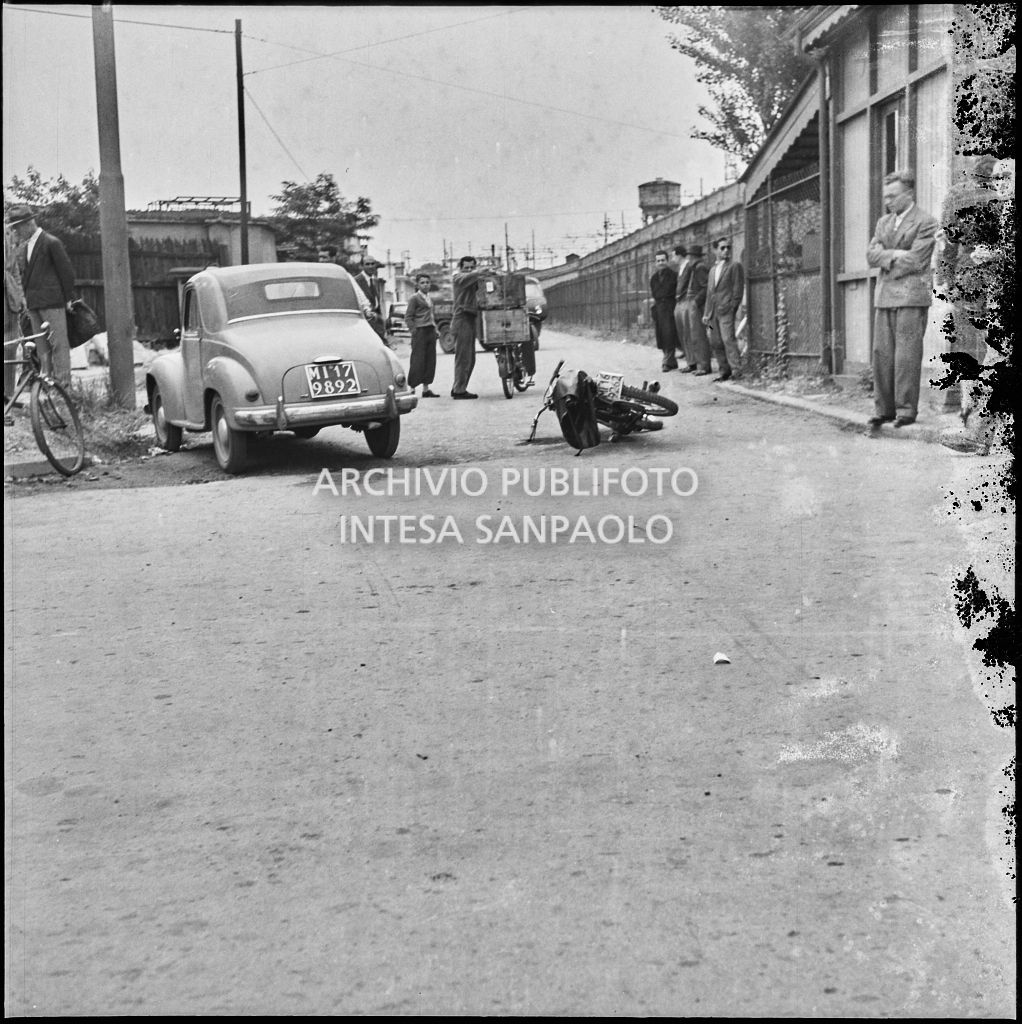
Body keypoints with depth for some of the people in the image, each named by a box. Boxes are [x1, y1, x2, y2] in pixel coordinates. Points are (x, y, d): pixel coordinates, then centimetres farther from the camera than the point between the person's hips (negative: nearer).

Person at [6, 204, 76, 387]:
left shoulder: (52, 243, -8)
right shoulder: (22, 248, 14)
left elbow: (66, 271, -6)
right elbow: (24, 276, 20)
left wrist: (68, 298, -5)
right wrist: (26, 298, 13)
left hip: (52, 302, -7)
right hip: (33, 303, 7)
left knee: (58, 343, -5)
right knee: (42, 346, 8)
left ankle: (63, 383, -3)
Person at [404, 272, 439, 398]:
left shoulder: (429, 298, 17)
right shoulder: (414, 298, -4)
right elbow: (408, 317, -7)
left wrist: (435, 328, 13)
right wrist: (414, 331, -14)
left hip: (431, 331, 7)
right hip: (420, 331, -7)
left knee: (430, 361, 6)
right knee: (417, 361, -8)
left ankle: (426, 389, 10)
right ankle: (412, 388, -3)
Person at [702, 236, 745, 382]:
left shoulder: (735, 266, 0)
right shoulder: (713, 269, 21)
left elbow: (738, 289, -5)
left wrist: (731, 307, -11)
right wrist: (706, 313, 15)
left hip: (726, 310, -7)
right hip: (713, 312, 7)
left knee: (728, 339, -16)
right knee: (716, 343, 5)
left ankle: (736, 370, -17)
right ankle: (725, 372, 11)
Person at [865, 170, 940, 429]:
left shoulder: (926, 223, -2)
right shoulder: (883, 222, 19)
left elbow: (915, 261, -11)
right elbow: (871, 255, 7)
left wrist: (885, 260, -1)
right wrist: (894, 254, -10)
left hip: (911, 295, -6)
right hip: (884, 297, 6)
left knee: (907, 354, -8)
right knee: (881, 354, 2)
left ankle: (906, 410, -3)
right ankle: (883, 409, 6)